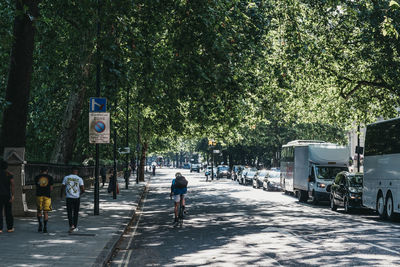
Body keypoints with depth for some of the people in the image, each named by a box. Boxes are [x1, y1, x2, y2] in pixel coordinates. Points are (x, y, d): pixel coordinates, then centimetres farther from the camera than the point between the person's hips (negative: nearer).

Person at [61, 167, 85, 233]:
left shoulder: (66, 177, -1)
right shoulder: (79, 179, -3)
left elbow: (62, 188, -1)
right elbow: (83, 189, -9)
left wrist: (61, 194, 18)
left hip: (69, 197, 0)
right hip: (77, 198, 0)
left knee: (70, 212, 2)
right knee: (76, 213, 13)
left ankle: (71, 225, -18)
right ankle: (75, 227, 19)